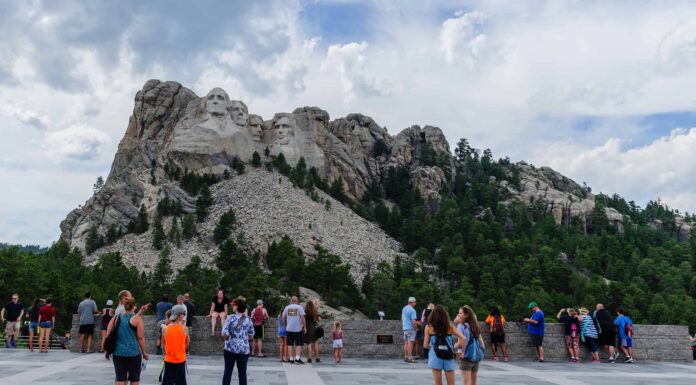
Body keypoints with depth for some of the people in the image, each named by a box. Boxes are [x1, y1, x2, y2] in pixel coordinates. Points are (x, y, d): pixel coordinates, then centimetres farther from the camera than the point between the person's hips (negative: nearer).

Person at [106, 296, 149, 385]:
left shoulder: (116, 317, 3)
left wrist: (108, 350, 17)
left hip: (118, 353, 3)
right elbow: (140, 338, -8)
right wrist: (144, 352, 1)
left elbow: (108, 335, 6)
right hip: (134, 353, -3)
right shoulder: (137, 318, -6)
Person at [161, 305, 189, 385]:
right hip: (181, 360, -1)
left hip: (168, 360, 1)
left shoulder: (165, 329, -6)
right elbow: (186, 345, 1)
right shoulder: (184, 329, -10)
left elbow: (163, 344, 5)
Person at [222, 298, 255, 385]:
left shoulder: (230, 317, -8)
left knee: (228, 371, 8)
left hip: (230, 348, -2)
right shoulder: (248, 320, 2)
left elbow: (224, 333, -14)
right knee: (242, 372, 9)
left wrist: (227, 337, 7)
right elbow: (251, 335, 7)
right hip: (244, 350, 2)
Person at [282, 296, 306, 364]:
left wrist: (284, 325, 17)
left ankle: (291, 359, 8)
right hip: (298, 329, -3)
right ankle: (297, 358, -8)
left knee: (290, 344, 8)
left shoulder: (287, 307, 7)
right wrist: (305, 327, -4)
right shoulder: (299, 307, -3)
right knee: (298, 344, 3)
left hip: (289, 329, 3)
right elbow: (303, 317, -9)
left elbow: (283, 317, 7)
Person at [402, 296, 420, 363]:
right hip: (411, 328, -8)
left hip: (404, 328, 8)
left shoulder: (404, 308, 10)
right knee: (410, 343, -6)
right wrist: (416, 328, -7)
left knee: (406, 342, 13)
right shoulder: (412, 310, -16)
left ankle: (406, 357, 17)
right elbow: (414, 321, -21)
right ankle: (409, 358, -7)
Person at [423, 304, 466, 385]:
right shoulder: (450, 326, 1)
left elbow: (425, 345, -2)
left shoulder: (429, 327, -3)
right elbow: (463, 338, -6)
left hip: (435, 358, -1)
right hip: (448, 358, 1)